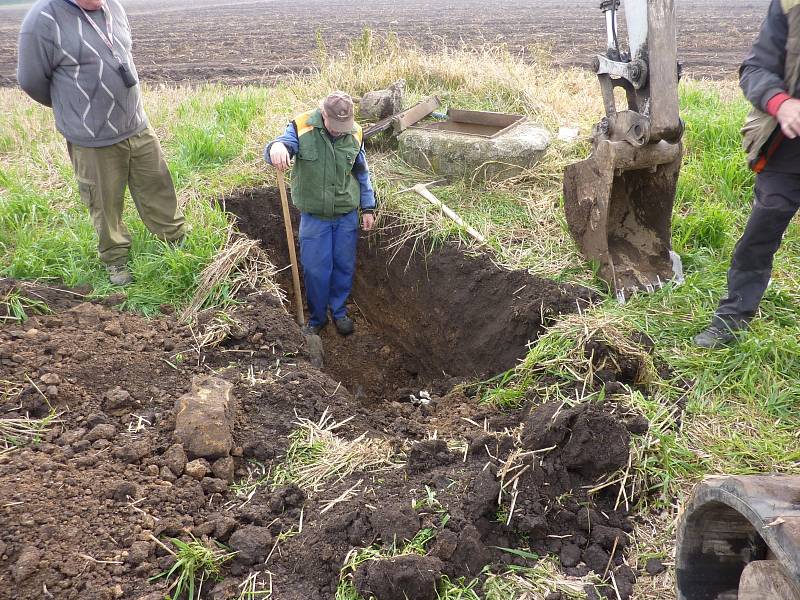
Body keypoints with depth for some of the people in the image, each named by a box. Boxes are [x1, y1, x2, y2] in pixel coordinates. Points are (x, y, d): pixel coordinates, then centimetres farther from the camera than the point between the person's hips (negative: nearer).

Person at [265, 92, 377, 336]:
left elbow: (362, 174, 7)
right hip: (314, 216, -2)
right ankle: (317, 317, 24)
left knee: (344, 267, 12)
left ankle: (339, 311, 33)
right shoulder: (302, 128, -14)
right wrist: (277, 146, -50)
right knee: (315, 270, 3)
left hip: (347, 215, 2)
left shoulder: (355, 133, -4)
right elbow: (274, 151, -25)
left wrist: (368, 208, 7)